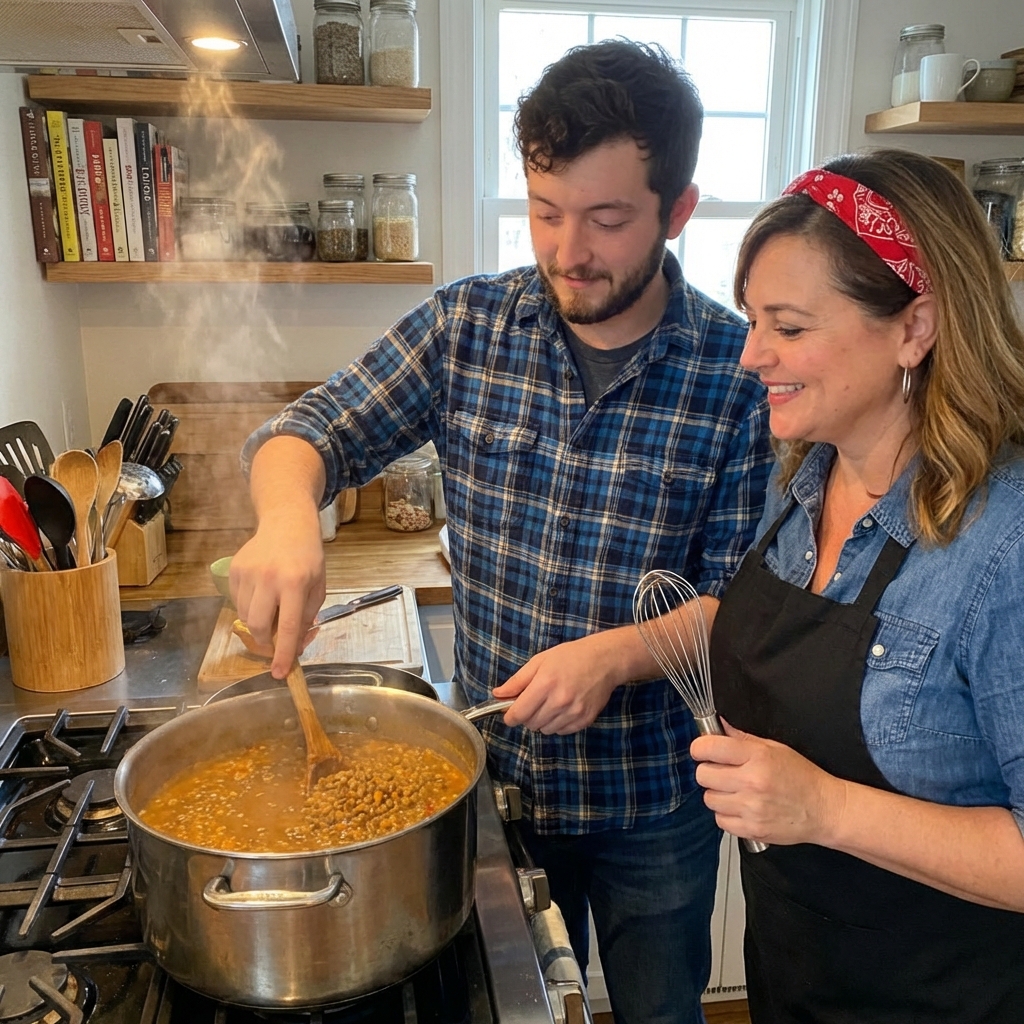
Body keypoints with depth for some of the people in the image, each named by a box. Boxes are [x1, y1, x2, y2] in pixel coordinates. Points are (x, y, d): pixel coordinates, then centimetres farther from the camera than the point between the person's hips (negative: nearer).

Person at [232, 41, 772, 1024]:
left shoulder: (741, 369, -16)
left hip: (653, 804, -1)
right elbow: (307, 430, -6)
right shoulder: (467, 325, -9)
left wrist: (619, 652, -28)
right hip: (490, 775, 2)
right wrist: (287, 517, -28)